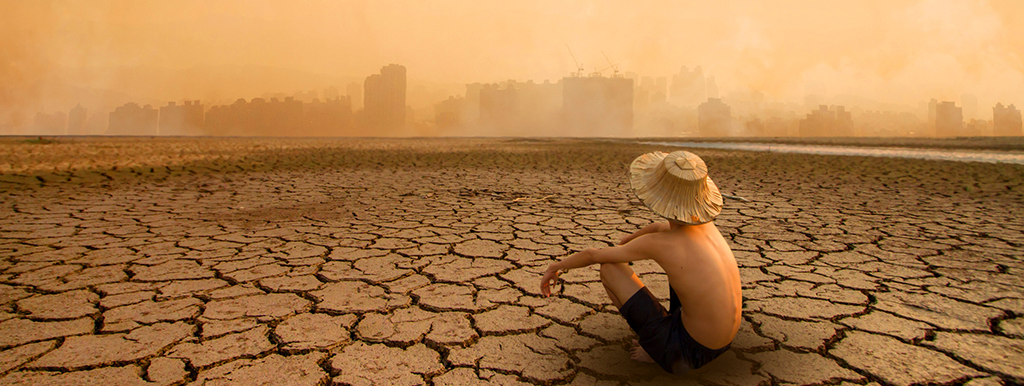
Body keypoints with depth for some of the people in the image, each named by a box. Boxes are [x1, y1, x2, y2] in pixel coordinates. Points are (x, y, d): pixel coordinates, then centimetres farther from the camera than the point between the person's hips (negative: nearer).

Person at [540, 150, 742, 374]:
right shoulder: (705, 224, -5)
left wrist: (556, 267, 9)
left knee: (609, 269, -8)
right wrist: (628, 239, 36)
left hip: (691, 351, -7)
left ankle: (656, 349, 3)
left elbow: (591, 256, -9)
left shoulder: (658, 243, -23)